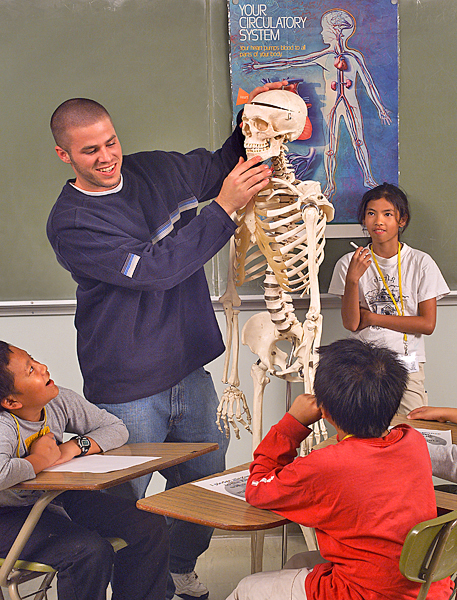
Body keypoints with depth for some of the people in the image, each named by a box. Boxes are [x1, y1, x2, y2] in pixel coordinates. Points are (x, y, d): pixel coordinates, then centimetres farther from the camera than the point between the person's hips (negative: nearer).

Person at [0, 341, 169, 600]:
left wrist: (74, 447, -14)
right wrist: (42, 459, -29)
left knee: (151, 526, -6)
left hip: (56, 497, 7)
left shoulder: (61, 401, -7)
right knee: (91, 551, -30)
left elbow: (116, 428, 5)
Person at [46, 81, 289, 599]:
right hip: (126, 391, -6)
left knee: (205, 481, 18)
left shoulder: (159, 170, 3)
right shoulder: (69, 223, -14)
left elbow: (224, 163, 23)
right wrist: (224, 205, -22)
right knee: (127, 505, 3)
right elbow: (155, 268, -23)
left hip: (189, 371, 6)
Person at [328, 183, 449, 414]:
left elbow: (427, 324, -4)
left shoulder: (421, 263, 1)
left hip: (407, 365, 0)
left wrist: (372, 318, -5)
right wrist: (352, 279, -19)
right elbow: (351, 323, -4)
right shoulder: (349, 263, 2)